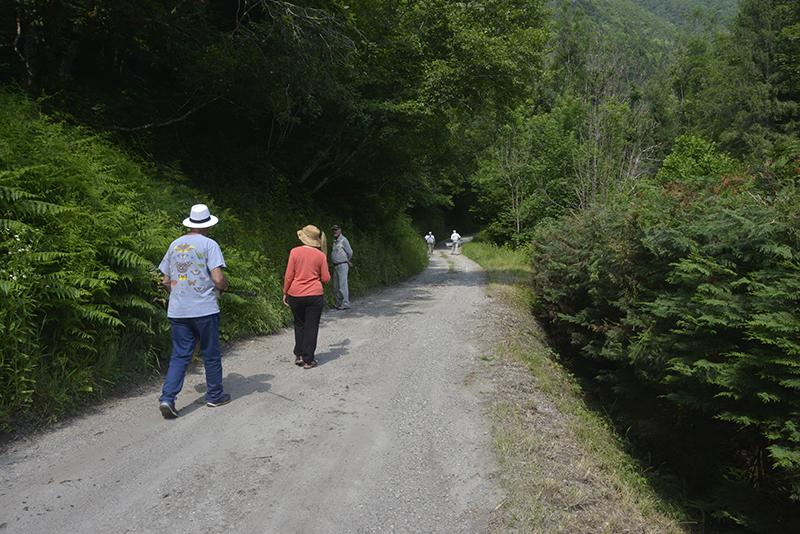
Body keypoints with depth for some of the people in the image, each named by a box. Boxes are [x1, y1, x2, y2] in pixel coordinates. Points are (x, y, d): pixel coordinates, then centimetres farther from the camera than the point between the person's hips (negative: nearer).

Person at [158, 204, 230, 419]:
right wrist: (224, 287, 6)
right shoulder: (209, 244, -8)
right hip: (204, 310, -5)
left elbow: (166, 281, 13)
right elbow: (218, 279, -15)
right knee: (211, 354, 10)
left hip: (177, 311, 5)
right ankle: (215, 396, 22)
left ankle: (167, 398, -3)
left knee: (180, 355, 9)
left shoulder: (175, 245, 10)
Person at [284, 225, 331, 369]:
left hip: (295, 294, 1)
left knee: (299, 324, 20)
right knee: (311, 327, 7)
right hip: (314, 295, -1)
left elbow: (289, 276, -5)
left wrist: (285, 293, 6)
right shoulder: (321, 255, -3)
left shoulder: (295, 252, -5)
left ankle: (299, 355, 22)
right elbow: (326, 279, -1)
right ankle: (308, 360, 9)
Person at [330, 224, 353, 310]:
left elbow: (350, 253, -6)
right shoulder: (334, 241, 16)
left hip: (342, 265, -8)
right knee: (336, 286, 11)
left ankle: (345, 303, -9)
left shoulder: (343, 240, -8)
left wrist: (347, 261, 10)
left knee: (343, 285, -11)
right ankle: (338, 303, 19)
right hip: (335, 266, 8)